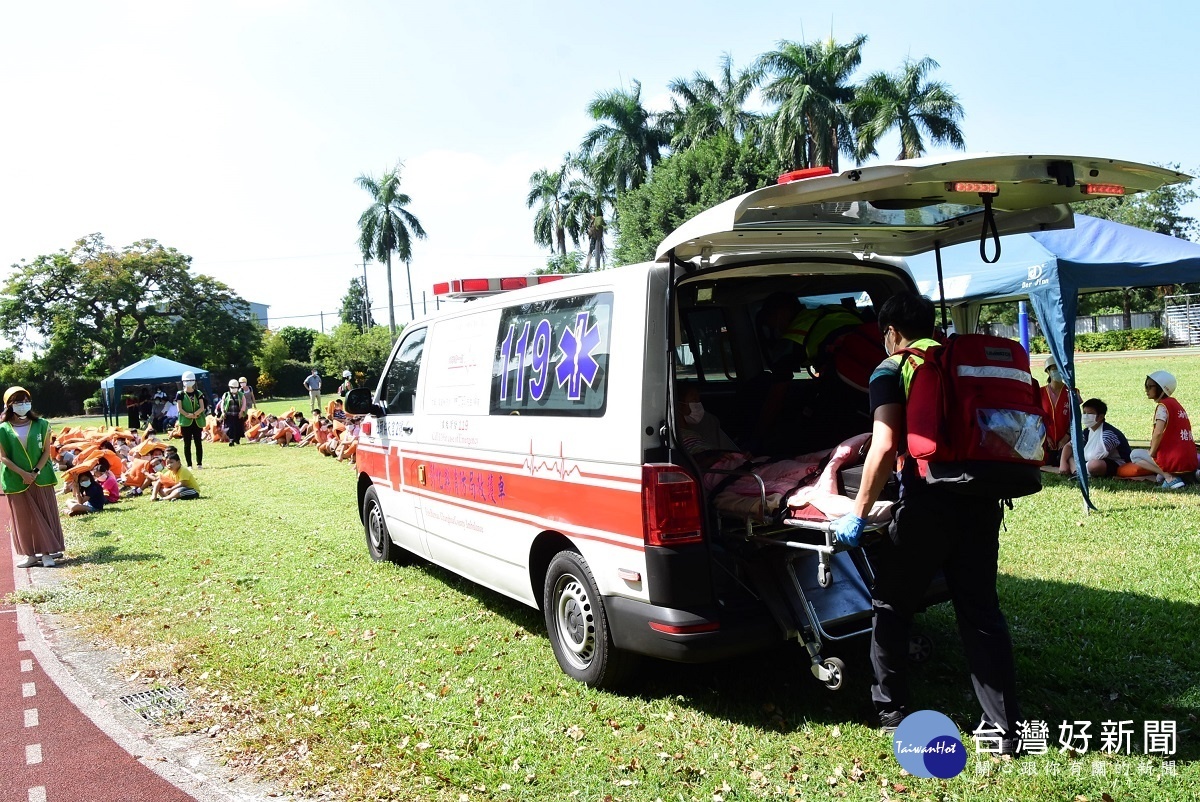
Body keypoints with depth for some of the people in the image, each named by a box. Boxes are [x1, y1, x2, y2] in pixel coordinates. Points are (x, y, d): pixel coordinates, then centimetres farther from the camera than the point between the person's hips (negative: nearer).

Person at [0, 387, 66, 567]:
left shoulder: (41, 425, 1)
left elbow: (47, 451, -1)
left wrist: (35, 472, -13)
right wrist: (23, 473, -15)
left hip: (41, 478, 0)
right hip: (16, 480, 0)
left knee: (44, 515, 2)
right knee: (23, 518, 7)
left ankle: (46, 552, 8)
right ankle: (31, 554, 16)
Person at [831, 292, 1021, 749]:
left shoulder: (892, 371, -1)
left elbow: (885, 448, -13)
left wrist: (858, 513, -9)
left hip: (927, 503, -6)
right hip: (982, 501, 6)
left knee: (890, 606, 12)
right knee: (981, 609, 13)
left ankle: (890, 709, 21)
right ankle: (1004, 726, 16)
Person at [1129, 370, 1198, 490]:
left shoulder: (1163, 405, -10)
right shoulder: (1176, 403, 17)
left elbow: (1158, 433, -22)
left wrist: (1152, 452, -9)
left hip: (1174, 461, -10)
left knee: (1135, 454, 8)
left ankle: (1169, 477, -9)